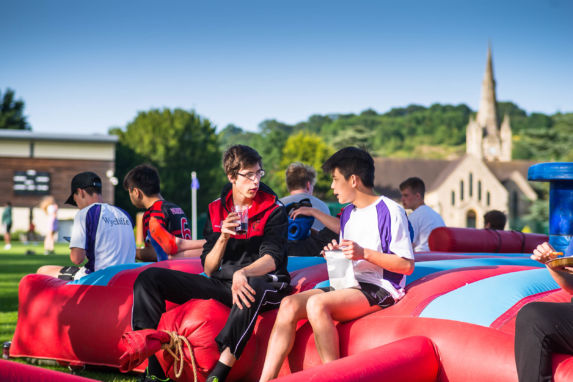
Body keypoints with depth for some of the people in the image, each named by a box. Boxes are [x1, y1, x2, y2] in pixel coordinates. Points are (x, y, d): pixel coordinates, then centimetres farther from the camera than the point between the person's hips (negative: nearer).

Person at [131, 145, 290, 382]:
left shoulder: (273, 209, -1)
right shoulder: (216, 210, 9)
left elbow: (272, 259, -15)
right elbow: (208, 269, 6)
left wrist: (243, 274, -35)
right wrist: (223, 238, -14)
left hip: (263, 282, -5)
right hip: (221, 283, 5)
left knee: (254, 286, -43)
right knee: (149, 278, -8)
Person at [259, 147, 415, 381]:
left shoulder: (390, 211, -6)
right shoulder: (348, 213, 21)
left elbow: (407, 265, -11)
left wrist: (364, 253, -18)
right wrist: (337, 252, 8)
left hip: (378, 288, -8)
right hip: (348, 284, 8)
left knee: (317, 304, -33)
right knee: (289, 304, -16)